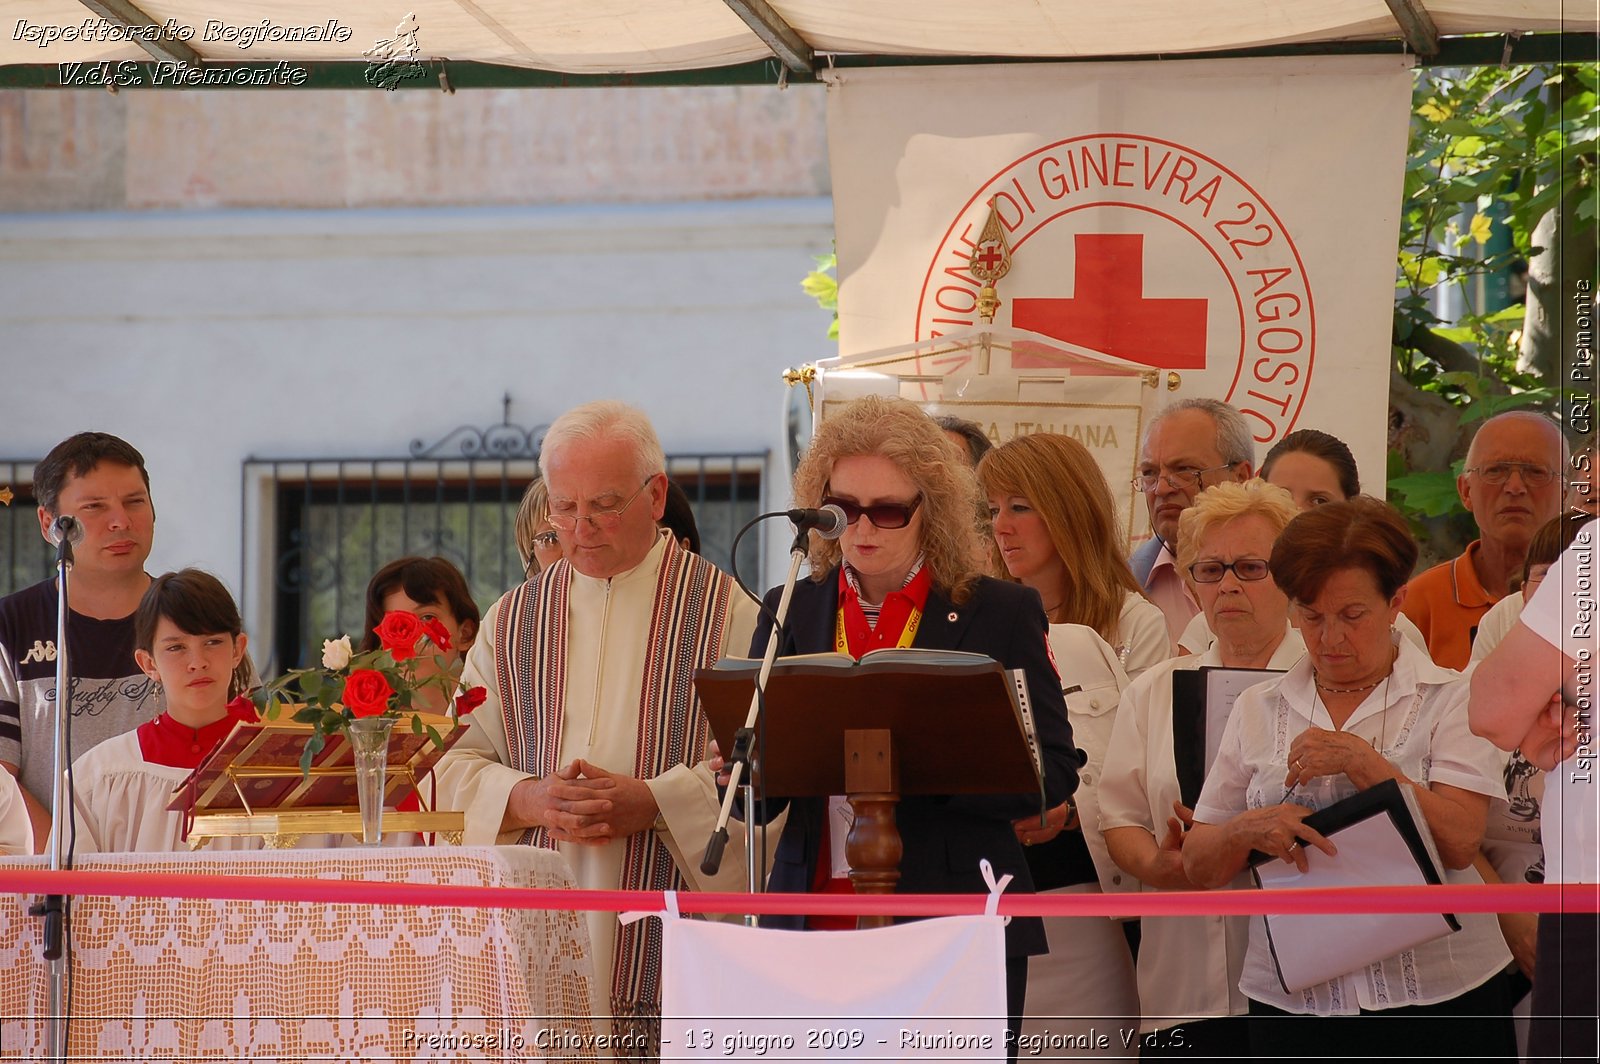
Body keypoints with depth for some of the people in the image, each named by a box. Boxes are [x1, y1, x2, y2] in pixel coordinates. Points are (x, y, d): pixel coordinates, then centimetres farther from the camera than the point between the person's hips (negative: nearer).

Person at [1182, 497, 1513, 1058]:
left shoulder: (1450, 698, 4)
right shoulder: (1257, 711, 13)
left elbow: (1460, 841, -10)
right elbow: (1199, 866, 10)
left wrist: (1361, 761, -15)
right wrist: (1248, 830, -11)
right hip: (1294, 1007, 2)